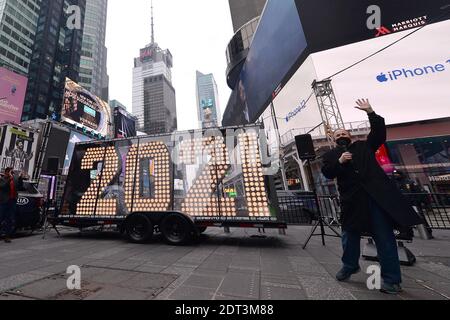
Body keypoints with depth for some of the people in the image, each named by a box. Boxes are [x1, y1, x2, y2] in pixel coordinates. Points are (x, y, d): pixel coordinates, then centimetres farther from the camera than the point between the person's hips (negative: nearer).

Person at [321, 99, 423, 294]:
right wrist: (339, 161, -15)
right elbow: (327, 173, -1)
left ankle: (392, 279, 20)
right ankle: (350, 266, 31)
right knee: (350, 234, 11)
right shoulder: (331, 155, 11)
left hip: (377, 195, 0)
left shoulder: (364, 146, 16)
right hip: (352, 200, 0)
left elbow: (379, 132, 7)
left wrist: (370, 112, 1)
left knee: (385, 237, 5)